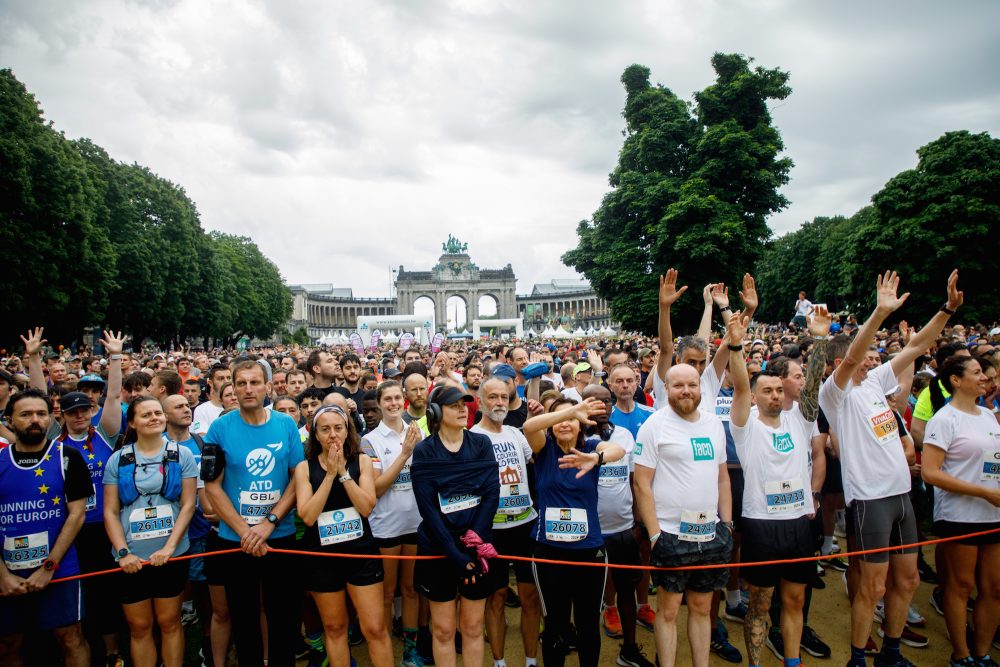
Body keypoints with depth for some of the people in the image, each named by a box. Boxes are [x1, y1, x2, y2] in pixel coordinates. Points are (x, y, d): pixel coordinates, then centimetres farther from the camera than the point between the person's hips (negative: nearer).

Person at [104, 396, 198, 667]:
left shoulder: (182, 454, -1)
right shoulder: (118, 459, 3)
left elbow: (188, 505, -3)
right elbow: (110, 512, 1)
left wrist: (169, 547, -13)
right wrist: (123, 553, -10)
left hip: (171, 554, -1)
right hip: (132, 557, 1)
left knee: (169, 622, 9)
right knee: (139, 627, 10)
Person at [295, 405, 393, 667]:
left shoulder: (362, 461, -3)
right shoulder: (305, 467, -4)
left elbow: (367, 507, -13)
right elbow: (307, 516, -15)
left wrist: (343, 472, -18)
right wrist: (330, 474, -18)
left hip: (361, 551, 0)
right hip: (322, 556, 0)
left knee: (375, 628, 1)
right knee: (334, 627, 16)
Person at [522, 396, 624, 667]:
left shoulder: (591, 447, -1)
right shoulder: (544, 448, -2)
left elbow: (618, 449, -24)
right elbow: (528, 426, -24)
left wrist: (595, 459, -47)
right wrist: (570, 410, -38)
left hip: (590, 550, 1)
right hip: (549, 551, -1)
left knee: (589, 624, 14)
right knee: (555, 625, 10)